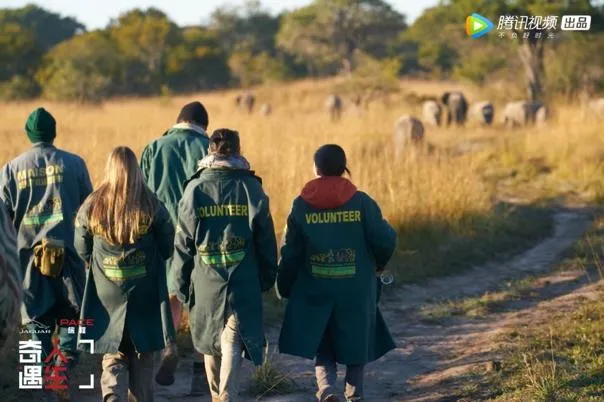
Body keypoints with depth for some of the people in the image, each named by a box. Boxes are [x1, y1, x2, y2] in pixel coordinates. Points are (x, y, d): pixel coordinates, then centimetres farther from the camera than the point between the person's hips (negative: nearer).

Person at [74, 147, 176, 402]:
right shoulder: (152, 206, -9)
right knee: (142, 357, 15)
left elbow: (82, 251, 4)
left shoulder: (91, 207, -6)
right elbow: (167, 249, -1)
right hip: (145, 297, 0)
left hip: (107, 296, 0)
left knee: (113, 356, 7)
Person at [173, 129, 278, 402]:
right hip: (242, 284, -1)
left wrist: (182, 285, 6)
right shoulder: (251, 188, -2)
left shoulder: (195, 189, -3)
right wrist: (267, 278, 12)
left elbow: (183, 242, -1)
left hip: (205, 282, 1)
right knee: (232, 343, -2)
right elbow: (266, 239, 2)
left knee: (211, 343, 17)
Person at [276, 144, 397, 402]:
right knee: (356, 343, 17)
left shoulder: (301, 206, -4)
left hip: (315, 292, 1)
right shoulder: (361, 202, -7)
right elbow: (385, 241, -8)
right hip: (357, 292, 0)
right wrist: (379, 263, 14)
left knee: (322, 346, 11)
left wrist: (284, 288, 11)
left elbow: (290, 253, -2)